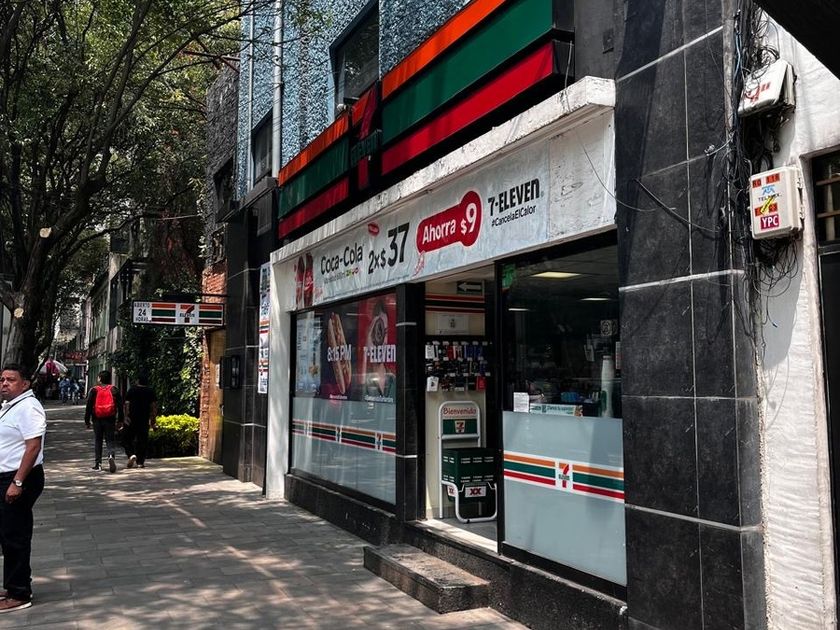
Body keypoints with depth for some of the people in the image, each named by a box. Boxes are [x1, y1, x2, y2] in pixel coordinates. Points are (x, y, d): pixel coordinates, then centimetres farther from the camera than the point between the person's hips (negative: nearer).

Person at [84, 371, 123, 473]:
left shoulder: (93, 390, -1)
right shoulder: (114, 390, 1)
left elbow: (88, 406, 0)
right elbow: (120, 405, 1)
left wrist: (87, 421, 7)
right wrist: (120, 420, 7)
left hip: (97, 419, 0)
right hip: (110, 419, 0)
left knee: (97, 441, 10)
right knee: (109, 440, 5)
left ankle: (98, 463, 10)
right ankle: (111, 455, -22)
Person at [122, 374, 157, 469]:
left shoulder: (132, 390, 0)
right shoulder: (151, 391, 6)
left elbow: (127, 404, -8)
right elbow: (154, 406, 2)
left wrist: (126, 416, -9)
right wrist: (153, 419, 5)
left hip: (132, 418, -2)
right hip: (145, 419, 3)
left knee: (127, 439, 7)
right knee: (142, 440, 7)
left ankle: (131, 455, -15)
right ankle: (140, 462, 7)